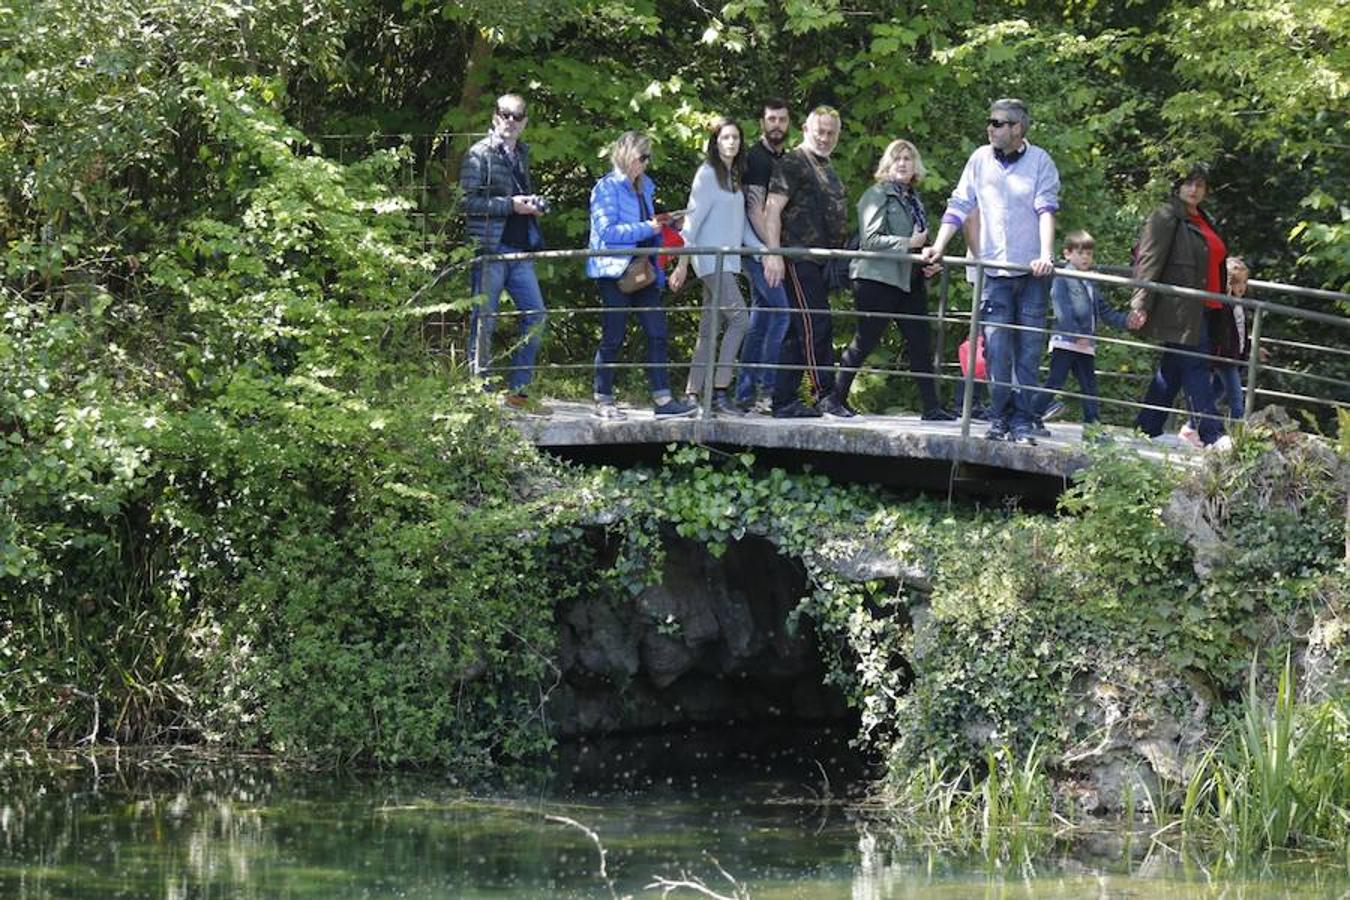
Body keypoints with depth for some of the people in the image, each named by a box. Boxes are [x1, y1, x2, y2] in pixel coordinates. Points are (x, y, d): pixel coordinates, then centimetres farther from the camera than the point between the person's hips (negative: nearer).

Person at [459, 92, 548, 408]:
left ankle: (518, 389, 11)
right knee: (484, 322, -3)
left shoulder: (521, 154, 19)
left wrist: (533, 204, 9)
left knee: (536, 316, 3)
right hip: (490, 249, -7)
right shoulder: (480, 154, -4)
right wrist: (511, 205, -15)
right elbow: (469, 201, -12)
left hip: (520, 251, 7)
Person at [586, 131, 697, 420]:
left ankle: (663, 399, -2)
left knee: (657, 334, -1)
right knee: (613, 337, -2)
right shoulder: (607, 188, -6)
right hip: (615, 271, -7)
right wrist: (647, 229, -17)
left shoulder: (644, 188, 17)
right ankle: (603, 400, 7)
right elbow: (607, 231, -16)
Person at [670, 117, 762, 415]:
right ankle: (719, 391, -17)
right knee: (739, 319, -16)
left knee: (710, 330, 6)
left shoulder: (734, 177, 18)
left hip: (728, 261, 8)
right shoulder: (708, 173, -6)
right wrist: (683, 263, -12)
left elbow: (741, 224, 18)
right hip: (711, 259, -8)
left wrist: (762, 249, 5)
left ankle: (692, 394, 8)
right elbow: (693, 218, -9)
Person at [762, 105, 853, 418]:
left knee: (798, 332, 9)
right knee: (816, 326, -12)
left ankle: (784, 401, 10)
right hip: (799, 258, -9)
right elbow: (773, 208, -13)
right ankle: (825, 396, -9)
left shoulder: (827, 170, 22)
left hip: (822, 261, 9)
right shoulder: (792, 164, -6)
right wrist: (773, 254, -22)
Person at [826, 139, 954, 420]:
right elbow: (871, 239, -15)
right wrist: (908, 243, -18)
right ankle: (836, 396, 9)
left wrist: (929, 264, 12)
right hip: (878, 278, -7)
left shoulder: (913, 199, 19)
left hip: (910, 280, 7)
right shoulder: (876, 195, -5)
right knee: (865, 342, -3)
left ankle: (931, 406, 5)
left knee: (921, 342, 2)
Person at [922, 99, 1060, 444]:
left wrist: (1046, 254, -23)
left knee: (1029, 349, 0)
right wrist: (938, 246, 0)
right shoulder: (980, 160, 6)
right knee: (996, 347, -4)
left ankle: (1022, 421, 3)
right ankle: (999, 418, 5)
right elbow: (959, 205, 9)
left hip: (1032, 272, -2)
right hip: (995, 271, 2)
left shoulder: (1040, 162, -2)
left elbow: (1046, 209, -10)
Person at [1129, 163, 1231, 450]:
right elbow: (1149, 262, -13)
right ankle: (1211, 433, -13)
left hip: (1202, 308, 9)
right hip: (1180, 310, -9)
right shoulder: (1165, 218, -6)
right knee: (1194, 367, -10)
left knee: (1172, 369, 10)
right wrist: (1141, 303, -20)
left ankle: (1146, 428, 16)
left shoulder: (1204, 222, 21)